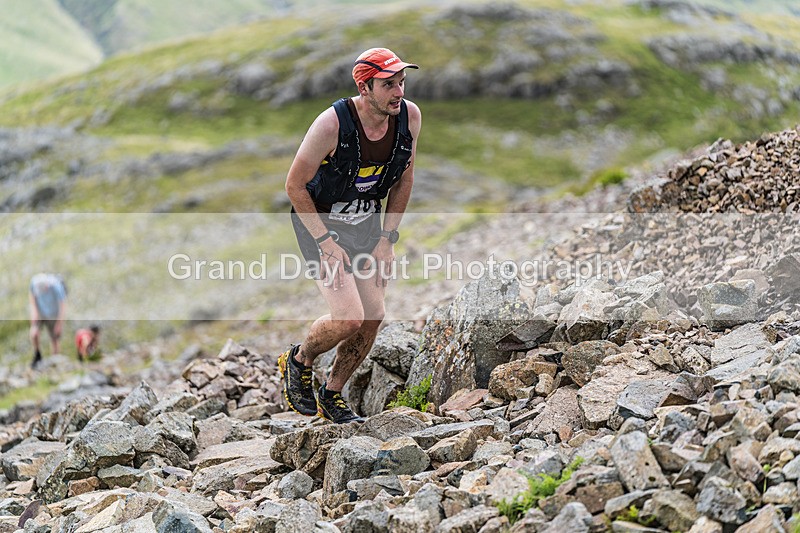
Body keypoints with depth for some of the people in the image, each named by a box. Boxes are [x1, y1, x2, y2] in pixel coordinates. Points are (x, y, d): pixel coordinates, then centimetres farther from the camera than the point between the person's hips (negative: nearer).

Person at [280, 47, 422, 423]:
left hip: (367, 223, 6)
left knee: (373, 317, 2)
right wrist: (327, 243, -19)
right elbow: (295, 185, -18)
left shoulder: (409, 117, -14)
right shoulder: (332, 124, -29)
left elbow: (404, 177, 3)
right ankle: (298, 361, 14)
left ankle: (331, 396, 22)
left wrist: (387, 239, -1)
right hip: (320, 222, -6)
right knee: (349, 318, -17)